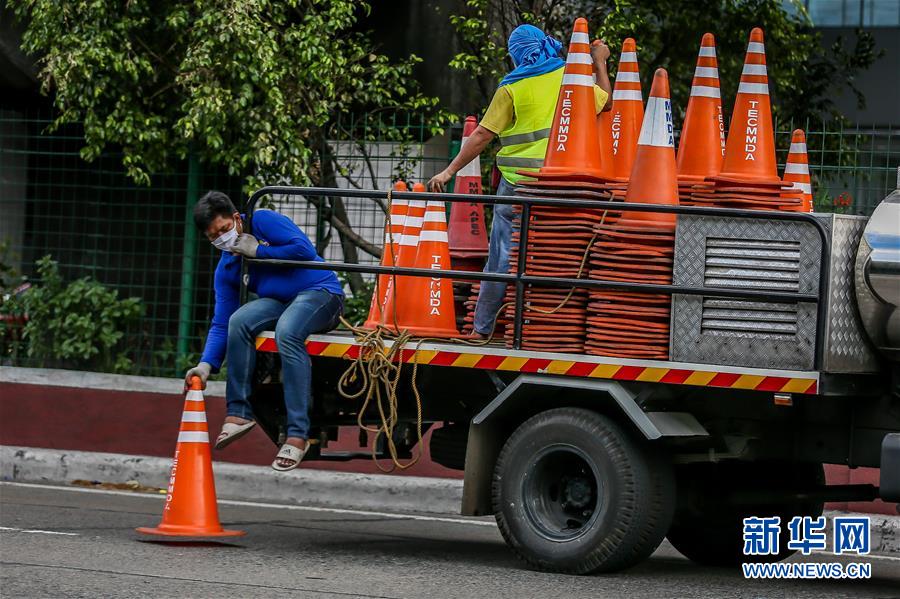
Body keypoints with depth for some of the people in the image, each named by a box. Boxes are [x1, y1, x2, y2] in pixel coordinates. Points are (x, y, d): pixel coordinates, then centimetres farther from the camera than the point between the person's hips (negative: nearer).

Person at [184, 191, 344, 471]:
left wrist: (258, 251, -11)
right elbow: (221, 323, 5)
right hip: (279, 303, 6)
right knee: (239, 320, -24)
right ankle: (239, 413, -23)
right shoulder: (226, 269, 9)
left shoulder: (263, 221, -6)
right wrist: (207, 364, -10)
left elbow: (305, 250, -17)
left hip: (321, 293, -6)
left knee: (287, 331, -36)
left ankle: (297, 434, -38)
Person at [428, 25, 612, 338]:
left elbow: (483, 135, -5)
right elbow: (606, 102, 17)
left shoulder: (512, 87, -2)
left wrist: (450, 171, -1)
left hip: (518, 182, -2)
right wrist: (600, 63, 30)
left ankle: (482, 328, 4)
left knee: (502, 255, 2)